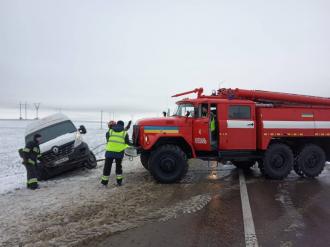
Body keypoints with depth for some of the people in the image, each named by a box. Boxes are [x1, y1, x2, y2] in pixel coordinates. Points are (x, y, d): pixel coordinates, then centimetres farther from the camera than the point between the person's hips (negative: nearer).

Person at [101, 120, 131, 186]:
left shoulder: (110, 131, 9)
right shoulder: (125, 133, 5)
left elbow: (107, 140, 16)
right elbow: (128, 143, 4)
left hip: (110, 151, 0)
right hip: (119, 152, 0)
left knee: (107, 166, 10)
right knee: (118, 166, 17)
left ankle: (104, 182, 14)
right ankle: (119, 181, 20)